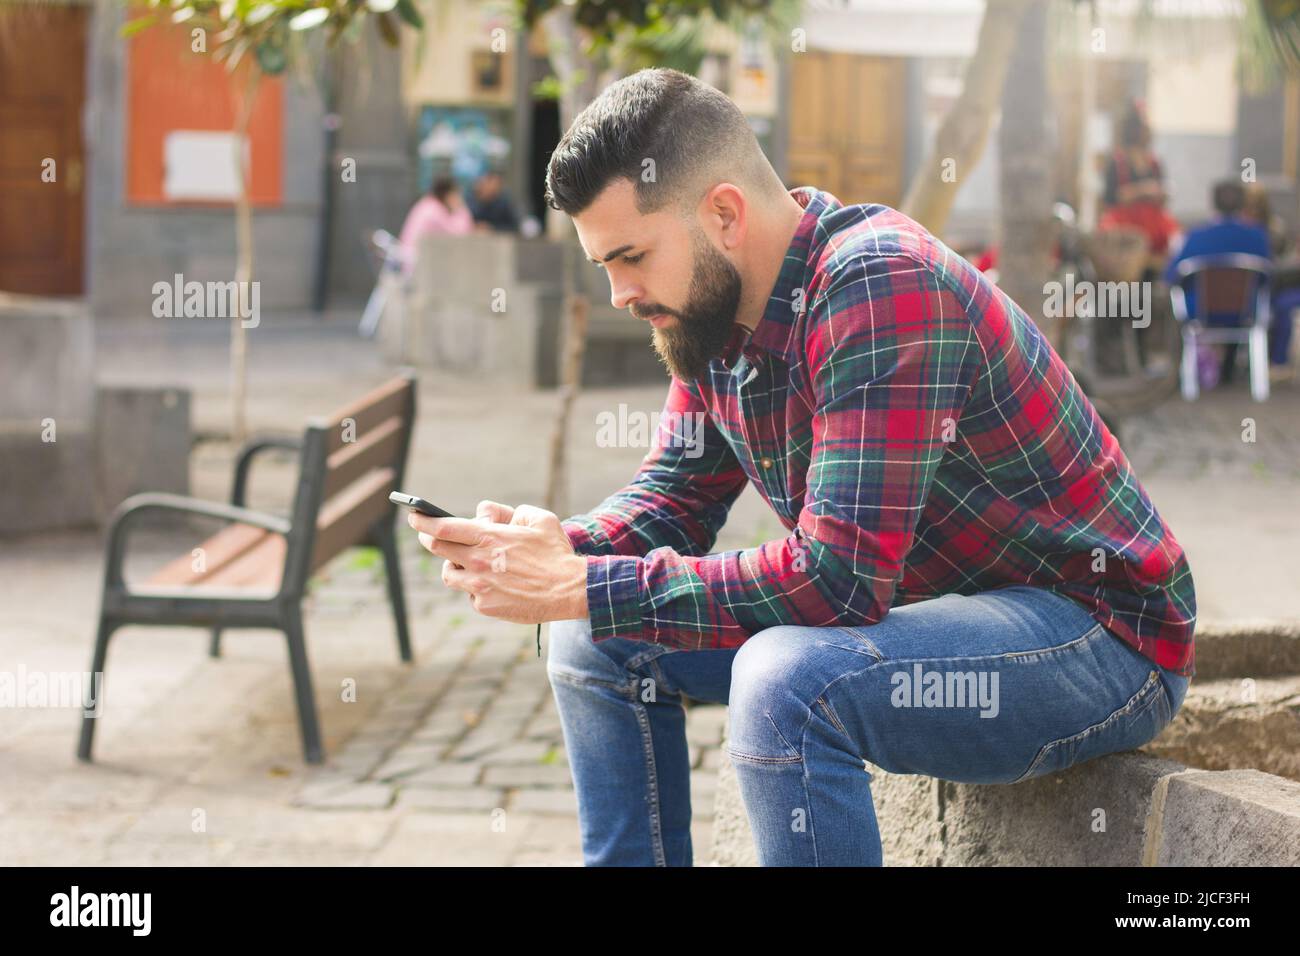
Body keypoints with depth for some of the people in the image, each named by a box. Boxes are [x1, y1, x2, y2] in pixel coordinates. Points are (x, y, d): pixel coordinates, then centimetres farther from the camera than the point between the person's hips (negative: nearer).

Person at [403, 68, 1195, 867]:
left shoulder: (882, 288, -27)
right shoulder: (714, 309, 0)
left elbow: (838, 580, -32)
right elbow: (674, 498, 8)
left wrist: (580, 587, -28)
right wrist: (550, 548, -14)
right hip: (911, 605, 9)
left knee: (786, 680, -35)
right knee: (598, 640, 4)